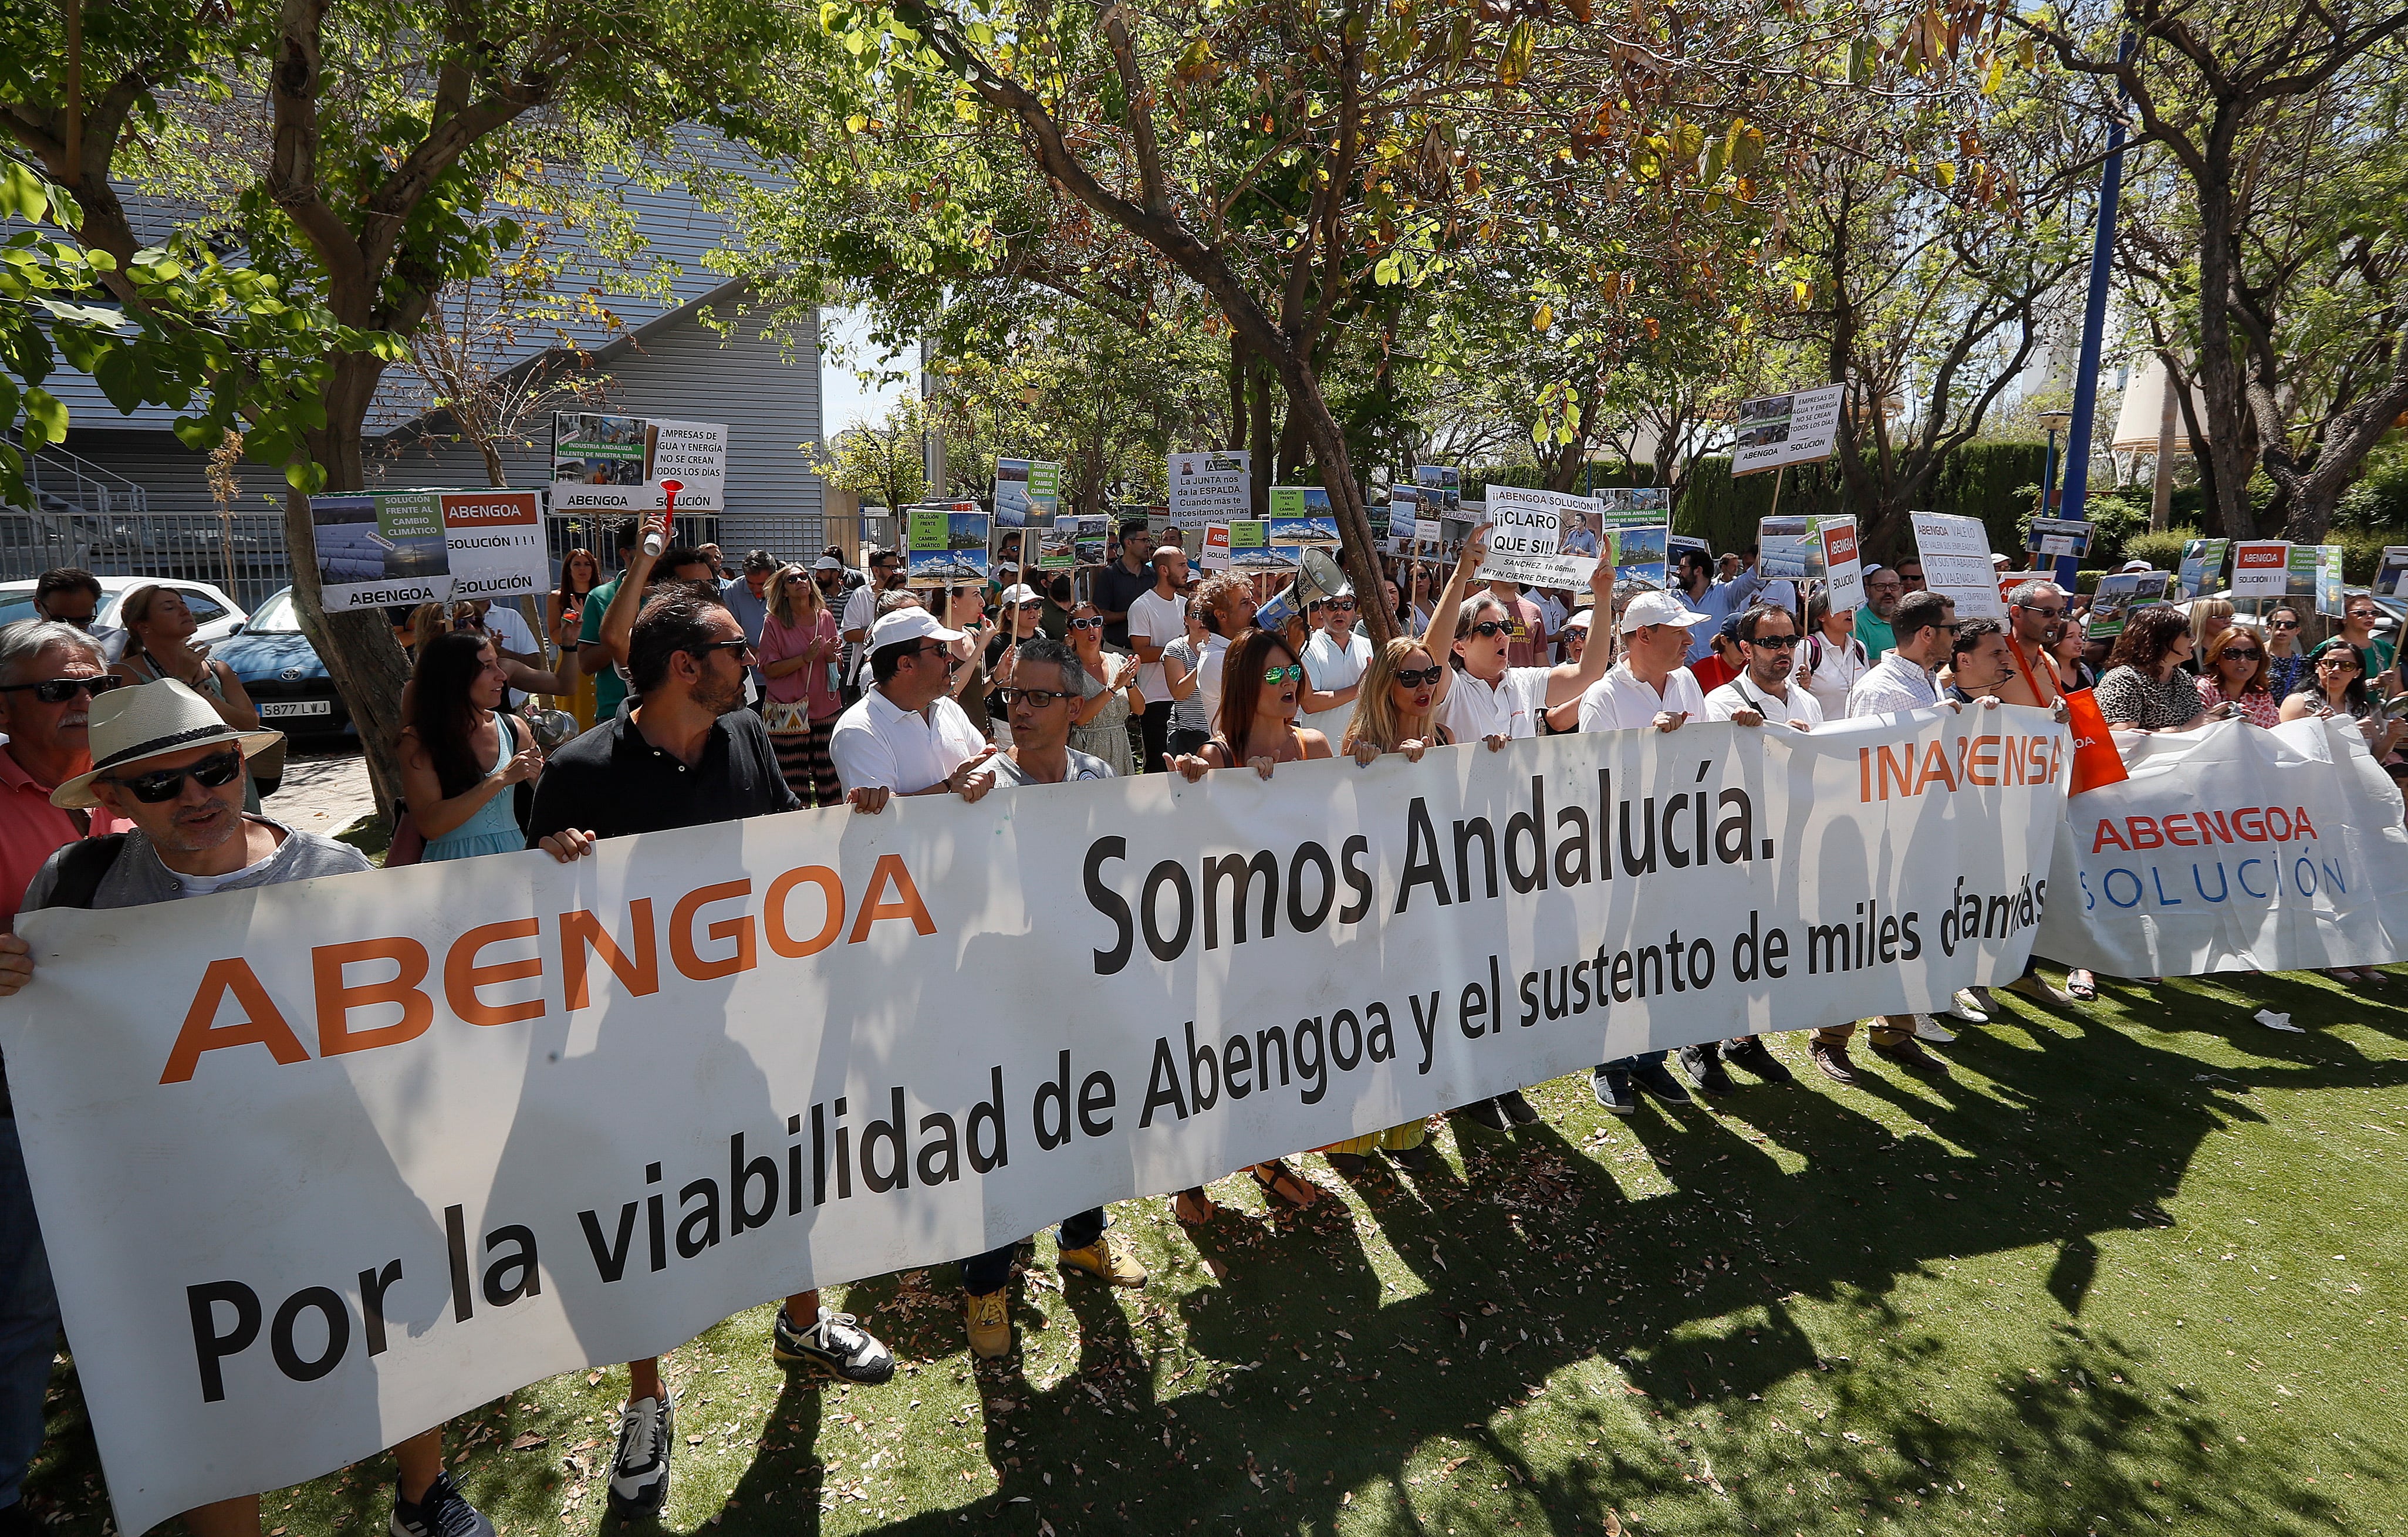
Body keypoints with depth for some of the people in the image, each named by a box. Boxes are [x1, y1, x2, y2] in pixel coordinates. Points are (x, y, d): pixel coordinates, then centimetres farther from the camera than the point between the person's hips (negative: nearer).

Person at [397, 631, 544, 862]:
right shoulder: (418, 741, -2)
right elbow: (429, 826, -12)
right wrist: (501, 779, -15)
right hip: (453, 863, -3)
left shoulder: (513, 728, 7)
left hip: (514, 857, 4)